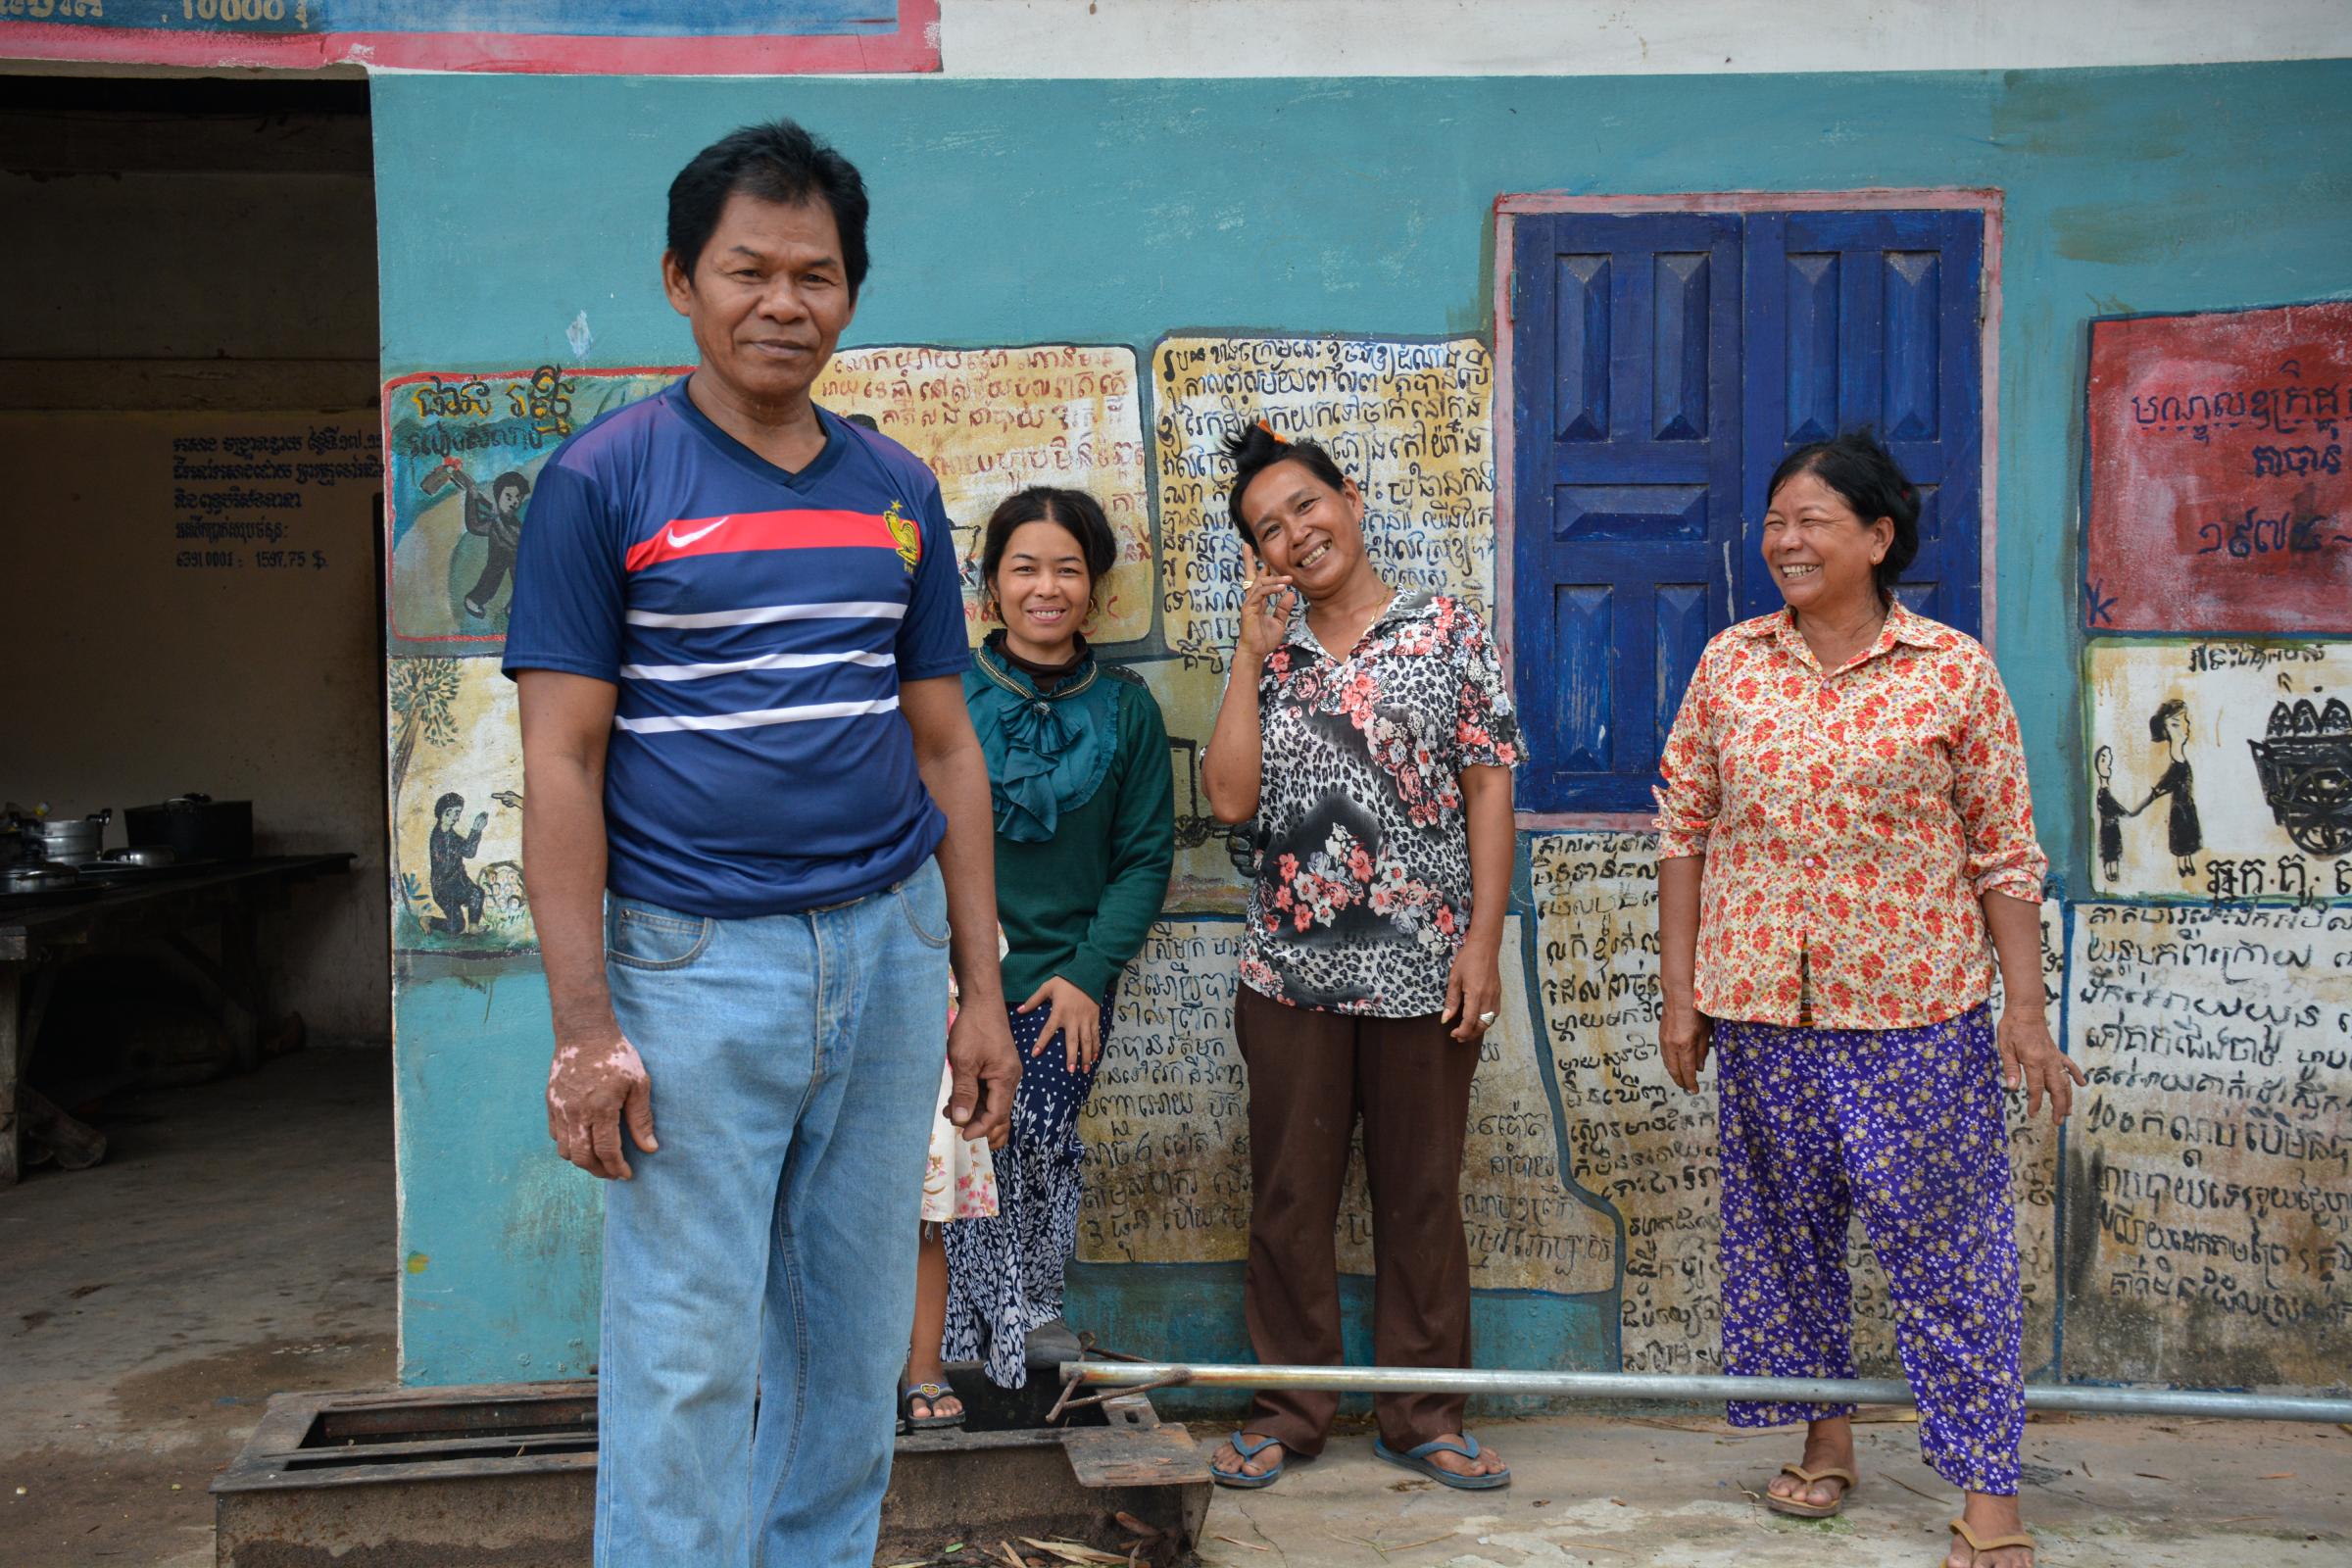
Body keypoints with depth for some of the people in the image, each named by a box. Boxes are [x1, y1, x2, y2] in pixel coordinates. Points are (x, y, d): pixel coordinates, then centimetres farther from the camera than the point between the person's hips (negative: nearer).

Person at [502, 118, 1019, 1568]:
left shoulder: (899, 492, 11)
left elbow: (945, 745, 12)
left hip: (889, 946, 5)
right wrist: (585, 1025, -12)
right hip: (696, 961, -4)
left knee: (858, 1337, 14)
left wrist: (982, 987, 9)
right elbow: (562, 762, -6)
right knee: (689, 1358, 1)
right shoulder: (603, 481, -3)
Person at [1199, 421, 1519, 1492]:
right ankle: (1289, 1408, 21)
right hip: (1290, 968, 2)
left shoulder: (1450, 633, 1)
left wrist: (1483, 939, -9)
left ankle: (1422, 1415, 20)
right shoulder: (1270, 656, 9)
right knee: (1288, 1195, 8)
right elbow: (1230, 797, -4)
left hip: (1422, 969, -2)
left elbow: (1489, 792, -1)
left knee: (1420, 1194, 8)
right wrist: (1252, 652, -4)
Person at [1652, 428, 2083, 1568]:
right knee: (1783, 1227, 13)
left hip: (1916, 1007, -3)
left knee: (1947, 1240, -1)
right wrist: (1677, 991, 4)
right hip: (1759, 1004, 3)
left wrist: (2026, 1008, -5)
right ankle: (1826, 1438, 30)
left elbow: (2004, 853, -1)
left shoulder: (1955, 672, -3)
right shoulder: (1730, 664, 4)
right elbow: (1684, 830, 7)